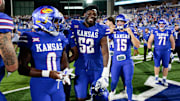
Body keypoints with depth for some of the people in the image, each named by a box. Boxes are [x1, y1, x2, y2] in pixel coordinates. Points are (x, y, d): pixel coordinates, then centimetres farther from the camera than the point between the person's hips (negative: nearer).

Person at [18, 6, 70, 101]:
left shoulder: (60, 38, 3)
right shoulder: (31, 39, -13)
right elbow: (22, 68, -14)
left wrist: (65, 72, -6)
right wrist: (47, 73, -22)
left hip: (57, 85, 5)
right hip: (40, 88, -5)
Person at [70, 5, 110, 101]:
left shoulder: (100, 30, -7)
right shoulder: (75, 26, -1)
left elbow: (105, 51, -12)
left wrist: (105, 73, -19)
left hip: (97, 68, -1)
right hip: (80, 68, 1)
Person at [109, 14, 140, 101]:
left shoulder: (129, 33, 0)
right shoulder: (114, 32, 1)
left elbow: (137, 45, -9)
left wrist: (131, 34, -18)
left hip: (127, 61, 0)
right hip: (116, 61, 1)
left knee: (128, 82, 2)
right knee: (114, 81, 11)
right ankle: (112, 91, 44)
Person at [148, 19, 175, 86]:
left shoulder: (169, 32, 2)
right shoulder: (155, 32, -2)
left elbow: (172, 42, 11)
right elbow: (150, 41, 2)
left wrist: (173, 50, 9)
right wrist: (149, 49, -6)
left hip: (166, 52, 1)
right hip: (157, 51, -1)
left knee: (166, 66, 6)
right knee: (157, 65, 8)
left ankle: (164, 79, 20)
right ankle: (156, 77, 28)